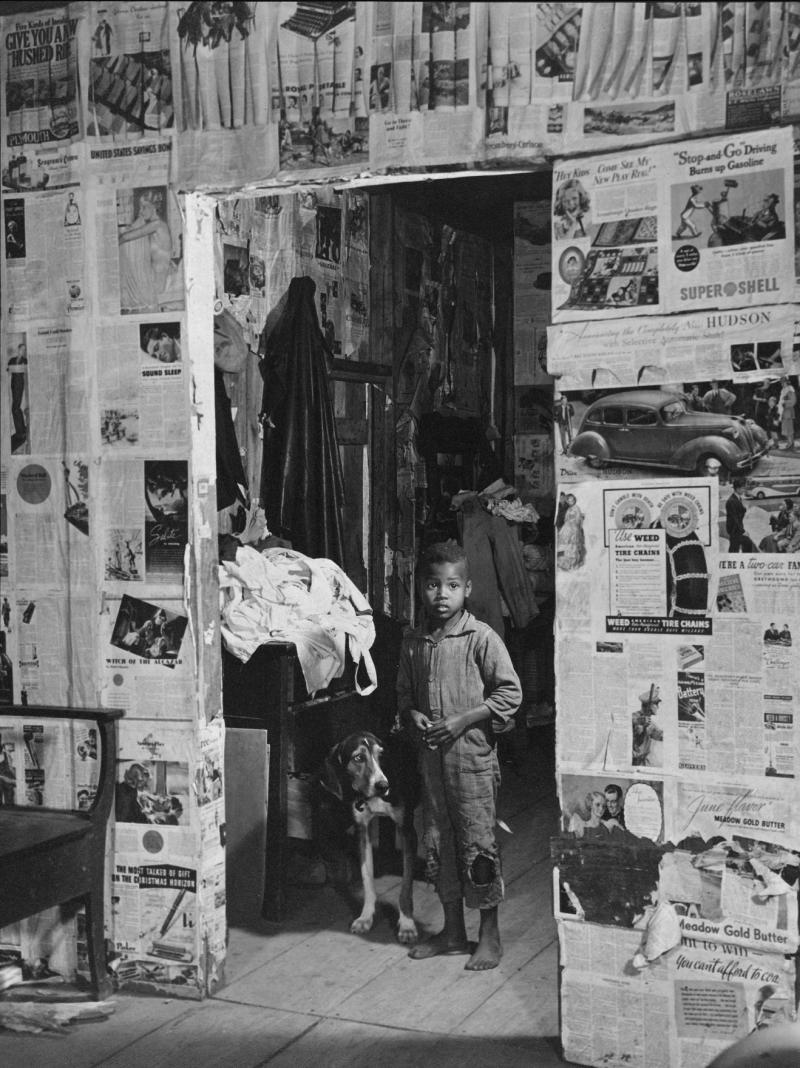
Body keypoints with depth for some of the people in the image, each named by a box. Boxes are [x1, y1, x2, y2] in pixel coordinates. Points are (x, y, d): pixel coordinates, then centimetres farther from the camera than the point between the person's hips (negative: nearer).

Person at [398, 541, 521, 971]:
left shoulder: (481, 638, -10)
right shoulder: (413, 642, 6)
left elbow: (510, 693, -10)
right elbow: (404, 693, 18)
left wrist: (462, 720, -15)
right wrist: (411, 715, -4)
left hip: (472, 754, -5)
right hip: (430, 755, 6)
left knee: (478, 842, 0)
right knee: (437, 841, 12)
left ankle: (489, 936, 13)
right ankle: (452, 931, 26)